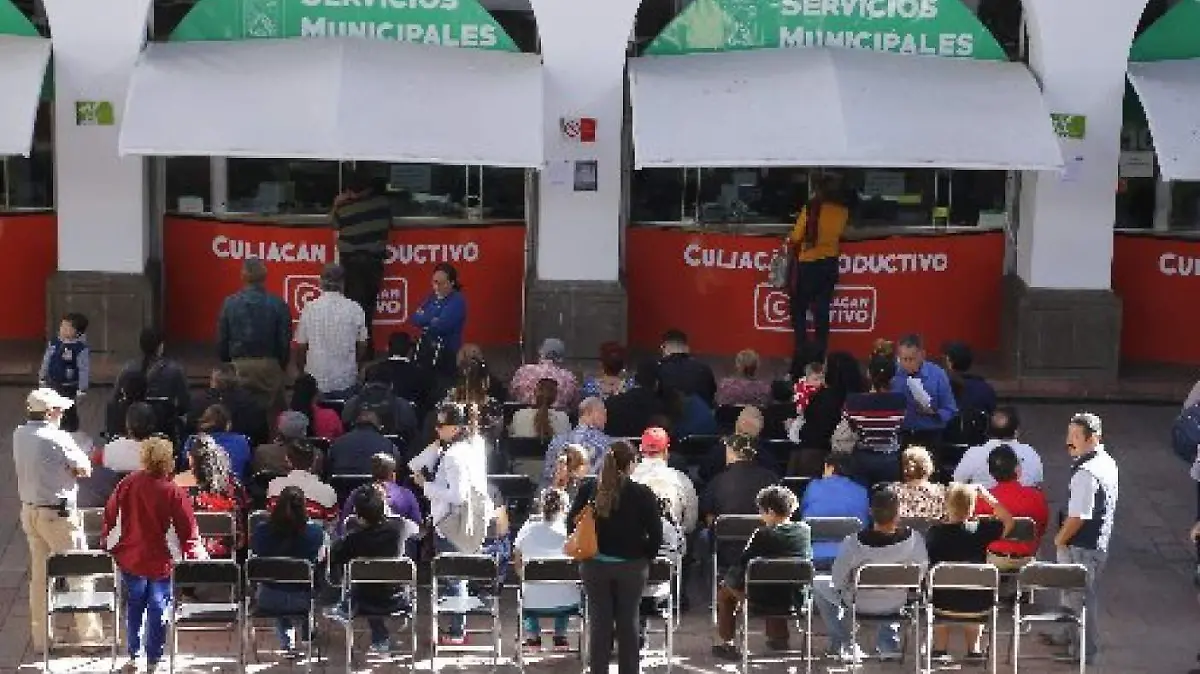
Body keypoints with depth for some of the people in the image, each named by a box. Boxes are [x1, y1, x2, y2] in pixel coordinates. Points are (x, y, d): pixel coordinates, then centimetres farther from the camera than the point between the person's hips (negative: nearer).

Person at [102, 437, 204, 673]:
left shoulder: (128, 484, -9)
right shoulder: (172, 492, -20)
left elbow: (110, 515, 3)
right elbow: (187, 530, -16)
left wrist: (106, 542, 18)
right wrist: (194, 556, -3)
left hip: (130, 558, 4)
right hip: (159, 561, -4)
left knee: (134, 609, 21)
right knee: (157, 613, 11)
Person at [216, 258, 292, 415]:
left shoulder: (229, 303, -1)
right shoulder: (278, 305, -6)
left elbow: (221, 340, 4)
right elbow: (285, 341, -2)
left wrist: (227, 364, 17)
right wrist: (282, 366, 12)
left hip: (238, 367, 1)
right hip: (269, 366, -1)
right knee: (271, 414, 2)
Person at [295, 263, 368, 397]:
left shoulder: (309, 309, -6)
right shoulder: (355, 309, -5)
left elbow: (301, 346, 0)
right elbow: (362, 345, 3)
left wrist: (301, 371, 15)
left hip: (316, 381, 0)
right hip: (346, 381, 0)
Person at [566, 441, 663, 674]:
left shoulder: (588, 491, -5)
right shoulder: (642, 494, -12)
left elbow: (572, 526, 0)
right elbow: (656, 534, -10)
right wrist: (646, 557, 5)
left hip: (595, 566, 2)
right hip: (631, 567, -2)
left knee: (599, 623, 8)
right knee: (627, 623, 9)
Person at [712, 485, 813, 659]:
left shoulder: (763, 535, -18)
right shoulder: (804, 530, -5)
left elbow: (741, 565, -14)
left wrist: (730, 578, 7)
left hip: (762, 599, -5)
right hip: (794, 598, 5)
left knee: (725, 589, 22)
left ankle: (725, 643, 26)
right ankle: (778, 637, 47)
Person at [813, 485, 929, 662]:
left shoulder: (854, 543, -31)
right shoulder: (913, 539, -25)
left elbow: (838, 581, -17)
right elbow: (921, 573, -9)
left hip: (860, 604, -2)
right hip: (896, 605, 2)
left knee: (818, 585, 25)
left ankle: (843, 644, 27)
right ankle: (889, 643, 38)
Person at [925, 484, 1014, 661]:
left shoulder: (934, 533, -14)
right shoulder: (980, 530, -14)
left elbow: (929, 564, 3)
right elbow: (1008, 521, 5)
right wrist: (987, 496, 7)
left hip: (943, 604, 0)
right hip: (977, 605, 0)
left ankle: (940, 650, 39)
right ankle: (974, 650, 39)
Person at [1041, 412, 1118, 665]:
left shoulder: (1086, 473, -28)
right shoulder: (1107, 462, 3)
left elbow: (1078, 517, -28)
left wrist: (1060, 539, -11)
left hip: (1081, 547, -10)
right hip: (1099, 539, 10)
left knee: (1080, 597, 6)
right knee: (1073, 592, 25)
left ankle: (1084, 651, 19)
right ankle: (1069, 636, 41)